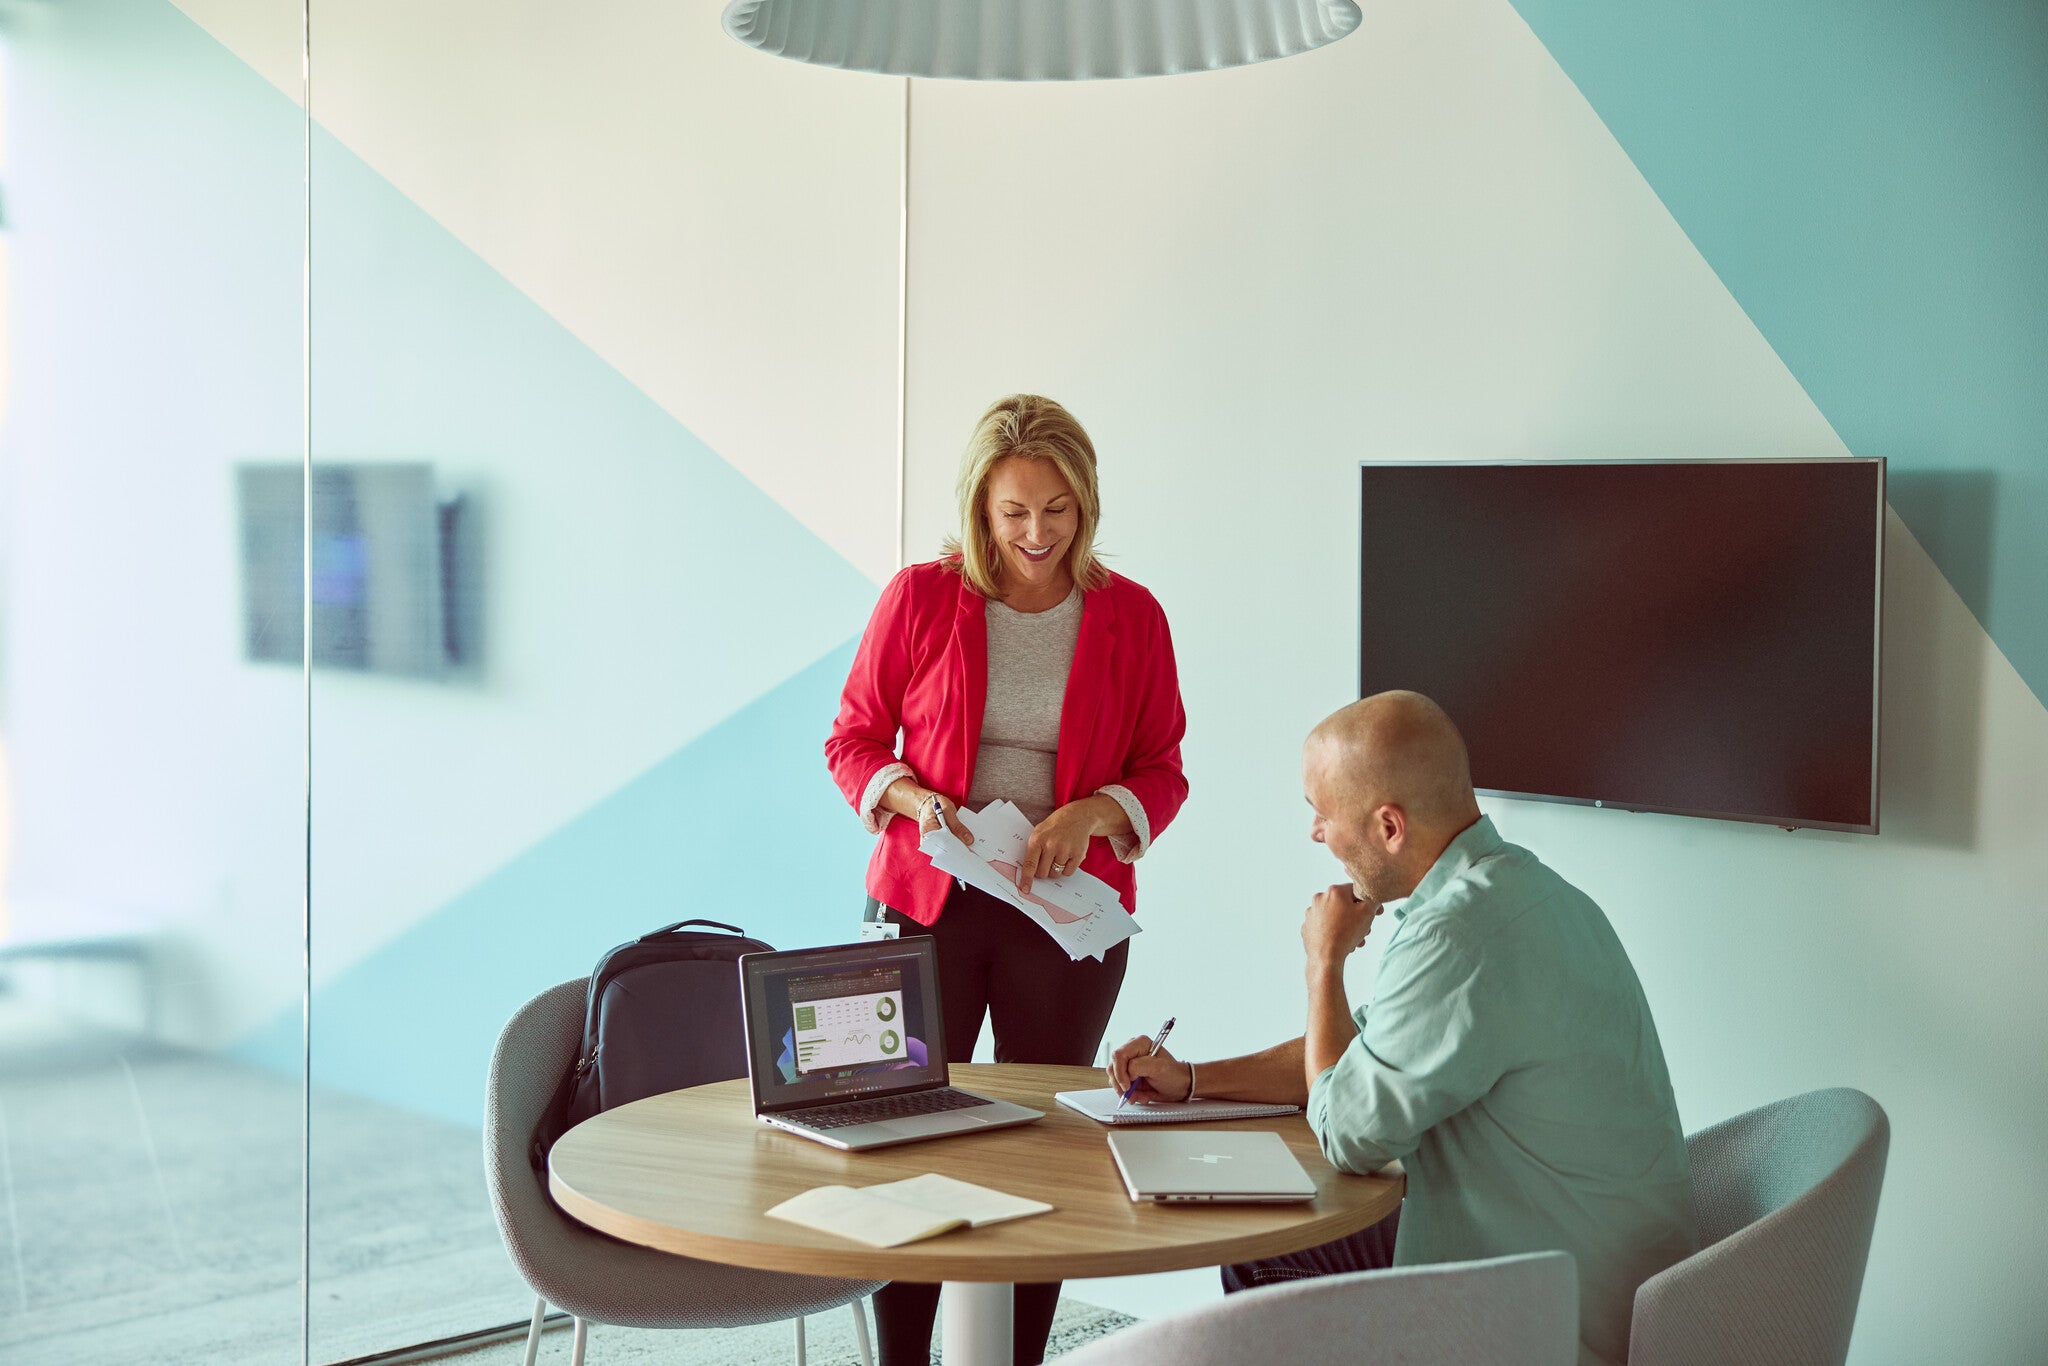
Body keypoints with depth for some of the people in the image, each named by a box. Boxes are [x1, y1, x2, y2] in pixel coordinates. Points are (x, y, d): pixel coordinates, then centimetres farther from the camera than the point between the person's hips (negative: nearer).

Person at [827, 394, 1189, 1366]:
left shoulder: (1130, 616, 2)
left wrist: (1094, 811, -15)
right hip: (926, 903, -1)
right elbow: (852, 740, 6)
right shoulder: (920, 598, -1)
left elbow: (1162, 773, 6)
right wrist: (912, 797, -13)